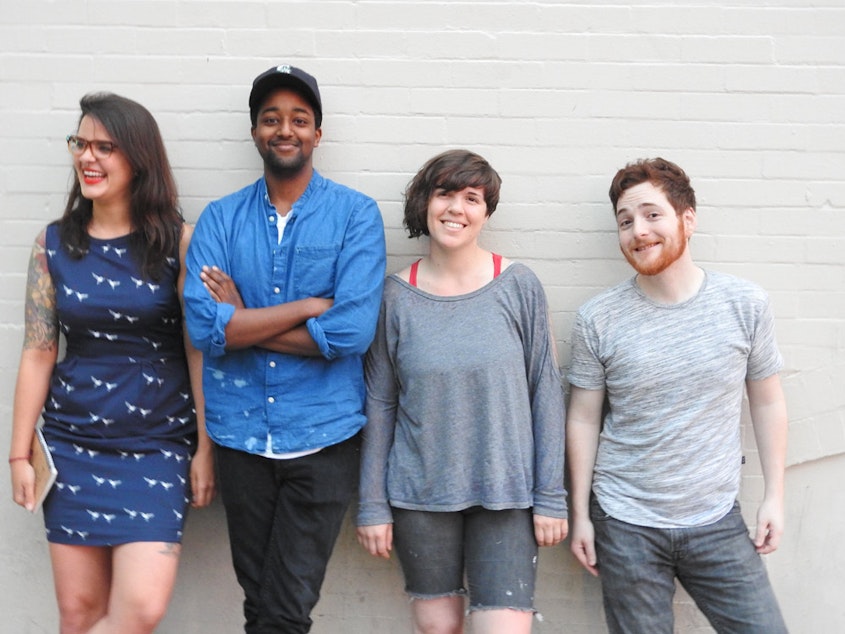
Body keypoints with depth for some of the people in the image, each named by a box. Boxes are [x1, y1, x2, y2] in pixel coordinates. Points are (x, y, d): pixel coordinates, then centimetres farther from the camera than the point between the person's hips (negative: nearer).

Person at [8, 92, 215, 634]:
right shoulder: (54, 244, 4)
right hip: (72, 443, 2)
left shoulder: (178, 241, -4)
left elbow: (200, 351, -4)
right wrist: (21, 453, 4)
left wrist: (205, 448, -5)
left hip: (157, 444, -2)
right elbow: (39, 352, 5)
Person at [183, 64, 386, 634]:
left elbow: (352, 330, -17)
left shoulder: (356, 215, -4)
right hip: (240, 433, 3)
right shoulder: (220, 218, 3)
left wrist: (242, 322, -10)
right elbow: (204, 326, -11)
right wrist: (312, 305, -15)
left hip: (323, 437, -3)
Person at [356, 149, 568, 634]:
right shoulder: (398, 295, -1)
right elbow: (381, 403, 3)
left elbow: (546, 392, -1)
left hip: (505, 492, -1)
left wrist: (551, 496, -3)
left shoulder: (519, 286, -3)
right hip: (419, 493, 1)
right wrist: (373, 504, 3)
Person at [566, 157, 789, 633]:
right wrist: (580, 514, 1)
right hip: (626, 526, -1)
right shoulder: (598, 320, -6)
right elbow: (584, 419, 0)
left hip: (717, 522, 1)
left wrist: (775, 495, 3)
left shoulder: (746, 304, -3)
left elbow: (767, 402, 5)